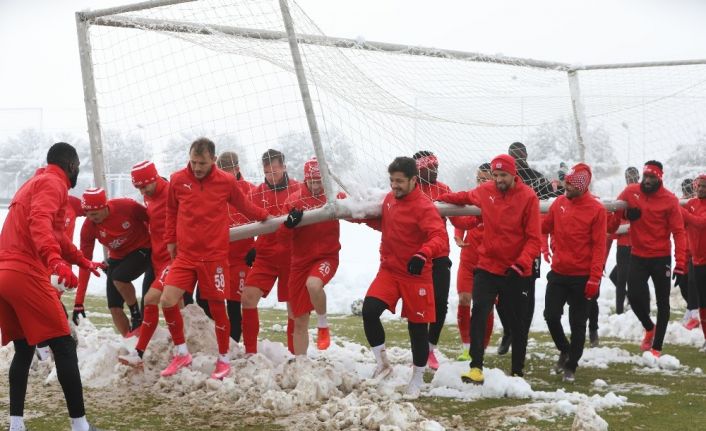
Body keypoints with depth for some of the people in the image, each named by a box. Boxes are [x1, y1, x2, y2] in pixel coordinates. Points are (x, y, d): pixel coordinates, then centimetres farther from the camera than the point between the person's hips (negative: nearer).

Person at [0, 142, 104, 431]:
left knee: (24, 350, 17)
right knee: (64, 348, -5)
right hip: (26, 274, -9)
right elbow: (40, 222, -23)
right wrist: (55, 259, -39)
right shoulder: (52, 183, -2)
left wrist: (82, 261, 53)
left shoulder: (33, 184, 28)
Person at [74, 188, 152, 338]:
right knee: (114, 307, -5)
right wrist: (79, 302, -18)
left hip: (143, 251, -4)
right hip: (118, 258, 4)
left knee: (118, 278, -30)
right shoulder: (88, 227, -18)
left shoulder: (127, 206, -29)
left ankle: (137, 316, -7)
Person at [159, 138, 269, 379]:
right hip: (185, 255, 2)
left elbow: (244, 206, 13)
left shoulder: (226, 182, -4)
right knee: (167, 301, -9)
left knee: (217, 308, 3)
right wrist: (170, 240, 19)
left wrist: (265, 217, 20)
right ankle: (181, 354, 10)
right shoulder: (177, 180, 1)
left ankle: (224, 360, 21)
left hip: (215, 256, -2)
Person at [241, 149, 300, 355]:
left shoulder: (298, 189, -5)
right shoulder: (257, 193, 4)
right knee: (248, 297, -9)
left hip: (292, 255, -2)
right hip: (265, 255, 2)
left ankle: (295, 354, 19)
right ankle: (250, 352, 3)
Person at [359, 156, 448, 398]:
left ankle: (417, 379, 26)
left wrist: (423, 255, -48)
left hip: (415, 275, -5)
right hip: (388, 270, 5)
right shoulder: (390, 199, 4)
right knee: (369, 310, -14)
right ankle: (382, 363, 6)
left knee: (417, 327, 5)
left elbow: (440, 238, -30)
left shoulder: (423, 206, -19)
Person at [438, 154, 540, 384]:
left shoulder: (528, 197, -11)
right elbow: (465, 197, 24)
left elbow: (534, 239, -13)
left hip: (516, 272, -2)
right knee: (479, 313, -15)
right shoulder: (484, 192, 0)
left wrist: (522, 263, -25)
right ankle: (476, 367, -16)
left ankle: (517, 371, 21)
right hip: (487, 267, 2)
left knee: (518, 323, 9)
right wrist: (442, 199, 15)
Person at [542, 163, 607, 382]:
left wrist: (594, 279, -16)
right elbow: (544, 227, 14)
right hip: (558, 273, 4)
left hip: (582, 277, -3)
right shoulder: (559, 203, 2)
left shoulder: (596, 209, -10)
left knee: (577, 323, 5)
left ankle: (571, 365, 19)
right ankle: (564, 350, 28)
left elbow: (599, 247, -11)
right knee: (551, 315, 1)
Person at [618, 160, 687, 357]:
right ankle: (649, 328, 24)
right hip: (638, 256, 2)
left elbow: (678, 232, -13)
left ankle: (657, 347, 16)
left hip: (661, 257, -2)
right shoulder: (630, 192, -4)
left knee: (662, 302, 5)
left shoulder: (670, 199, -13)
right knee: (634, 296, -6)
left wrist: (680, 263, -19)